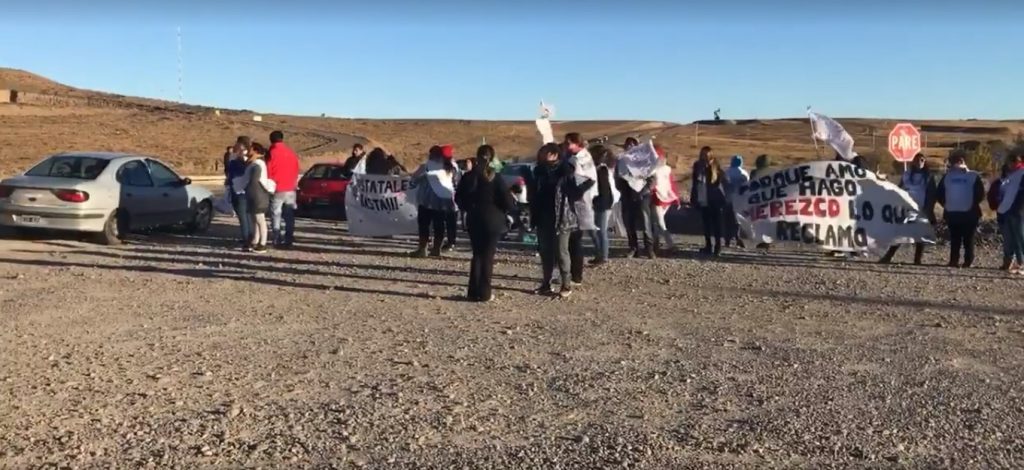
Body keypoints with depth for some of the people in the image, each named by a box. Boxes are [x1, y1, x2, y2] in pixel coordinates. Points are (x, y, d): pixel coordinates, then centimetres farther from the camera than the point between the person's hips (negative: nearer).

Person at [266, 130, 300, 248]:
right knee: (289, 216, 10)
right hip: (290, 190, 4)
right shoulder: (292, 154, 6)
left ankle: (276, 240, 0)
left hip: (277, 190, -4)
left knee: (276, 216, 2)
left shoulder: (271, 154, -9)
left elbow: (268, 172, -5)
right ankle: (288, 240, 12)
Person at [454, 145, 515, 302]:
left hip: (473, 221, 3)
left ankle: (473, 292, 14)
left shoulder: (469, 177, -2)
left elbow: (459, 198, 6)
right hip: (492, 221, -3)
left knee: (477, 255, 14)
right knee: (488, 256, 4)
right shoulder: (496, 178, -12)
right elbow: (508, 202, -12)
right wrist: (501, 211, 8)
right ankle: (484, 293, 5)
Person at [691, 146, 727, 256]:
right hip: (703, 201, 3)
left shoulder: (715, 167, -2)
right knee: (706, 223, 8)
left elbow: (723, 183, -5)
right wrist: (693, 199, 2)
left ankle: (718, 246, 4)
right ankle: (708, 245, 13)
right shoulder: (698, 166, 7)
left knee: (716, 223, 1)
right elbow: (695, 184, 8)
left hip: (714, 201, -3)